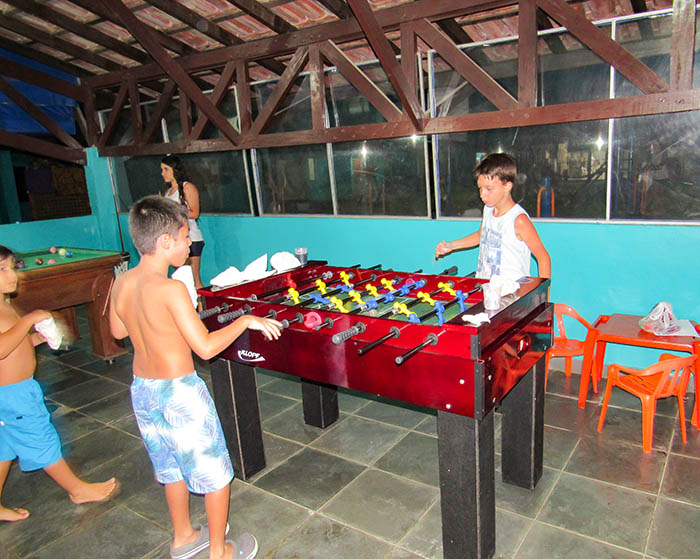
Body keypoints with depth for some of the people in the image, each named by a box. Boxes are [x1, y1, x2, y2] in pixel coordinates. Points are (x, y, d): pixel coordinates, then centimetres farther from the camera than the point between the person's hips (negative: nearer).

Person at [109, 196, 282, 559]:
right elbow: (206, 347, -26)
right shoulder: (170, 288, -26)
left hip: (142, 391, 8)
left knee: (171, 468, 27)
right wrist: (245, 320, -15)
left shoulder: (120, 284, -3)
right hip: (180, 393, -8)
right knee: (214, 473, 13)